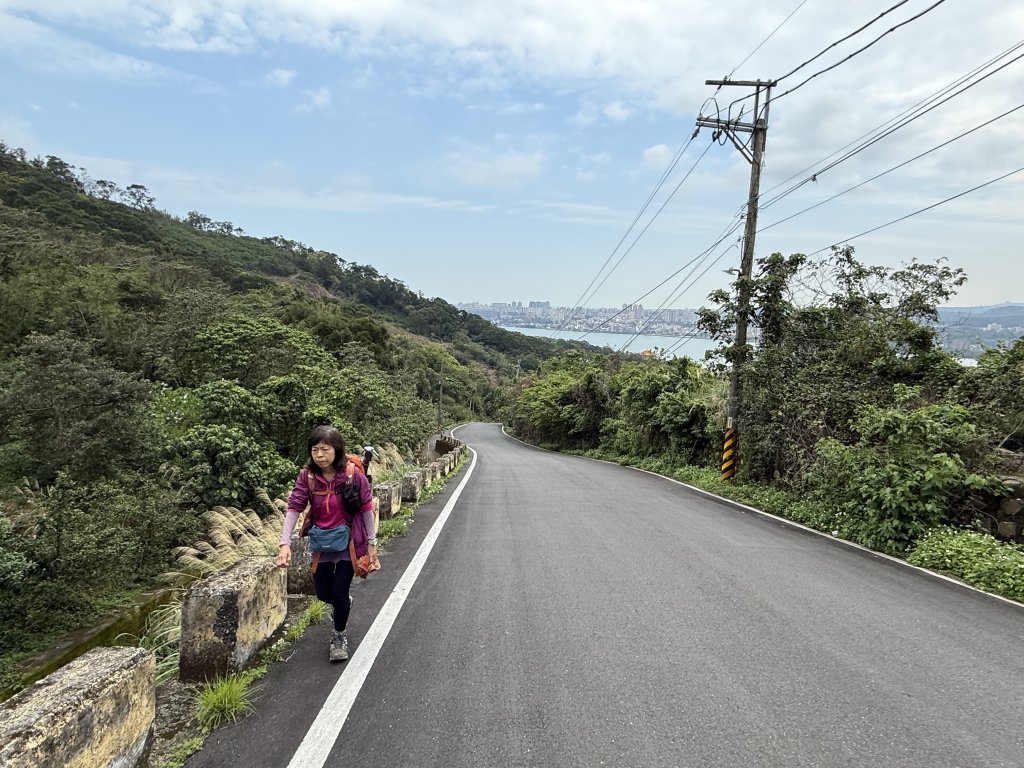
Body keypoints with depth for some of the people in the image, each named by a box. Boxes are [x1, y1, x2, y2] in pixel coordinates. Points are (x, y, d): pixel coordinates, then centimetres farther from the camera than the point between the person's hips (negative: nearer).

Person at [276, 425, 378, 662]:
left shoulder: (353, 475, -20)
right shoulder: (307, 476, -13)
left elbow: (366, 507, -10)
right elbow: (294, 507, -15)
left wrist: (372, 542, -6)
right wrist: (285, 543, -24)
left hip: (348, 541, -3)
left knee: (339, 592, -3)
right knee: (323, 593, 11)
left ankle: (340, 636, 25)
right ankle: (343, 605, 48)